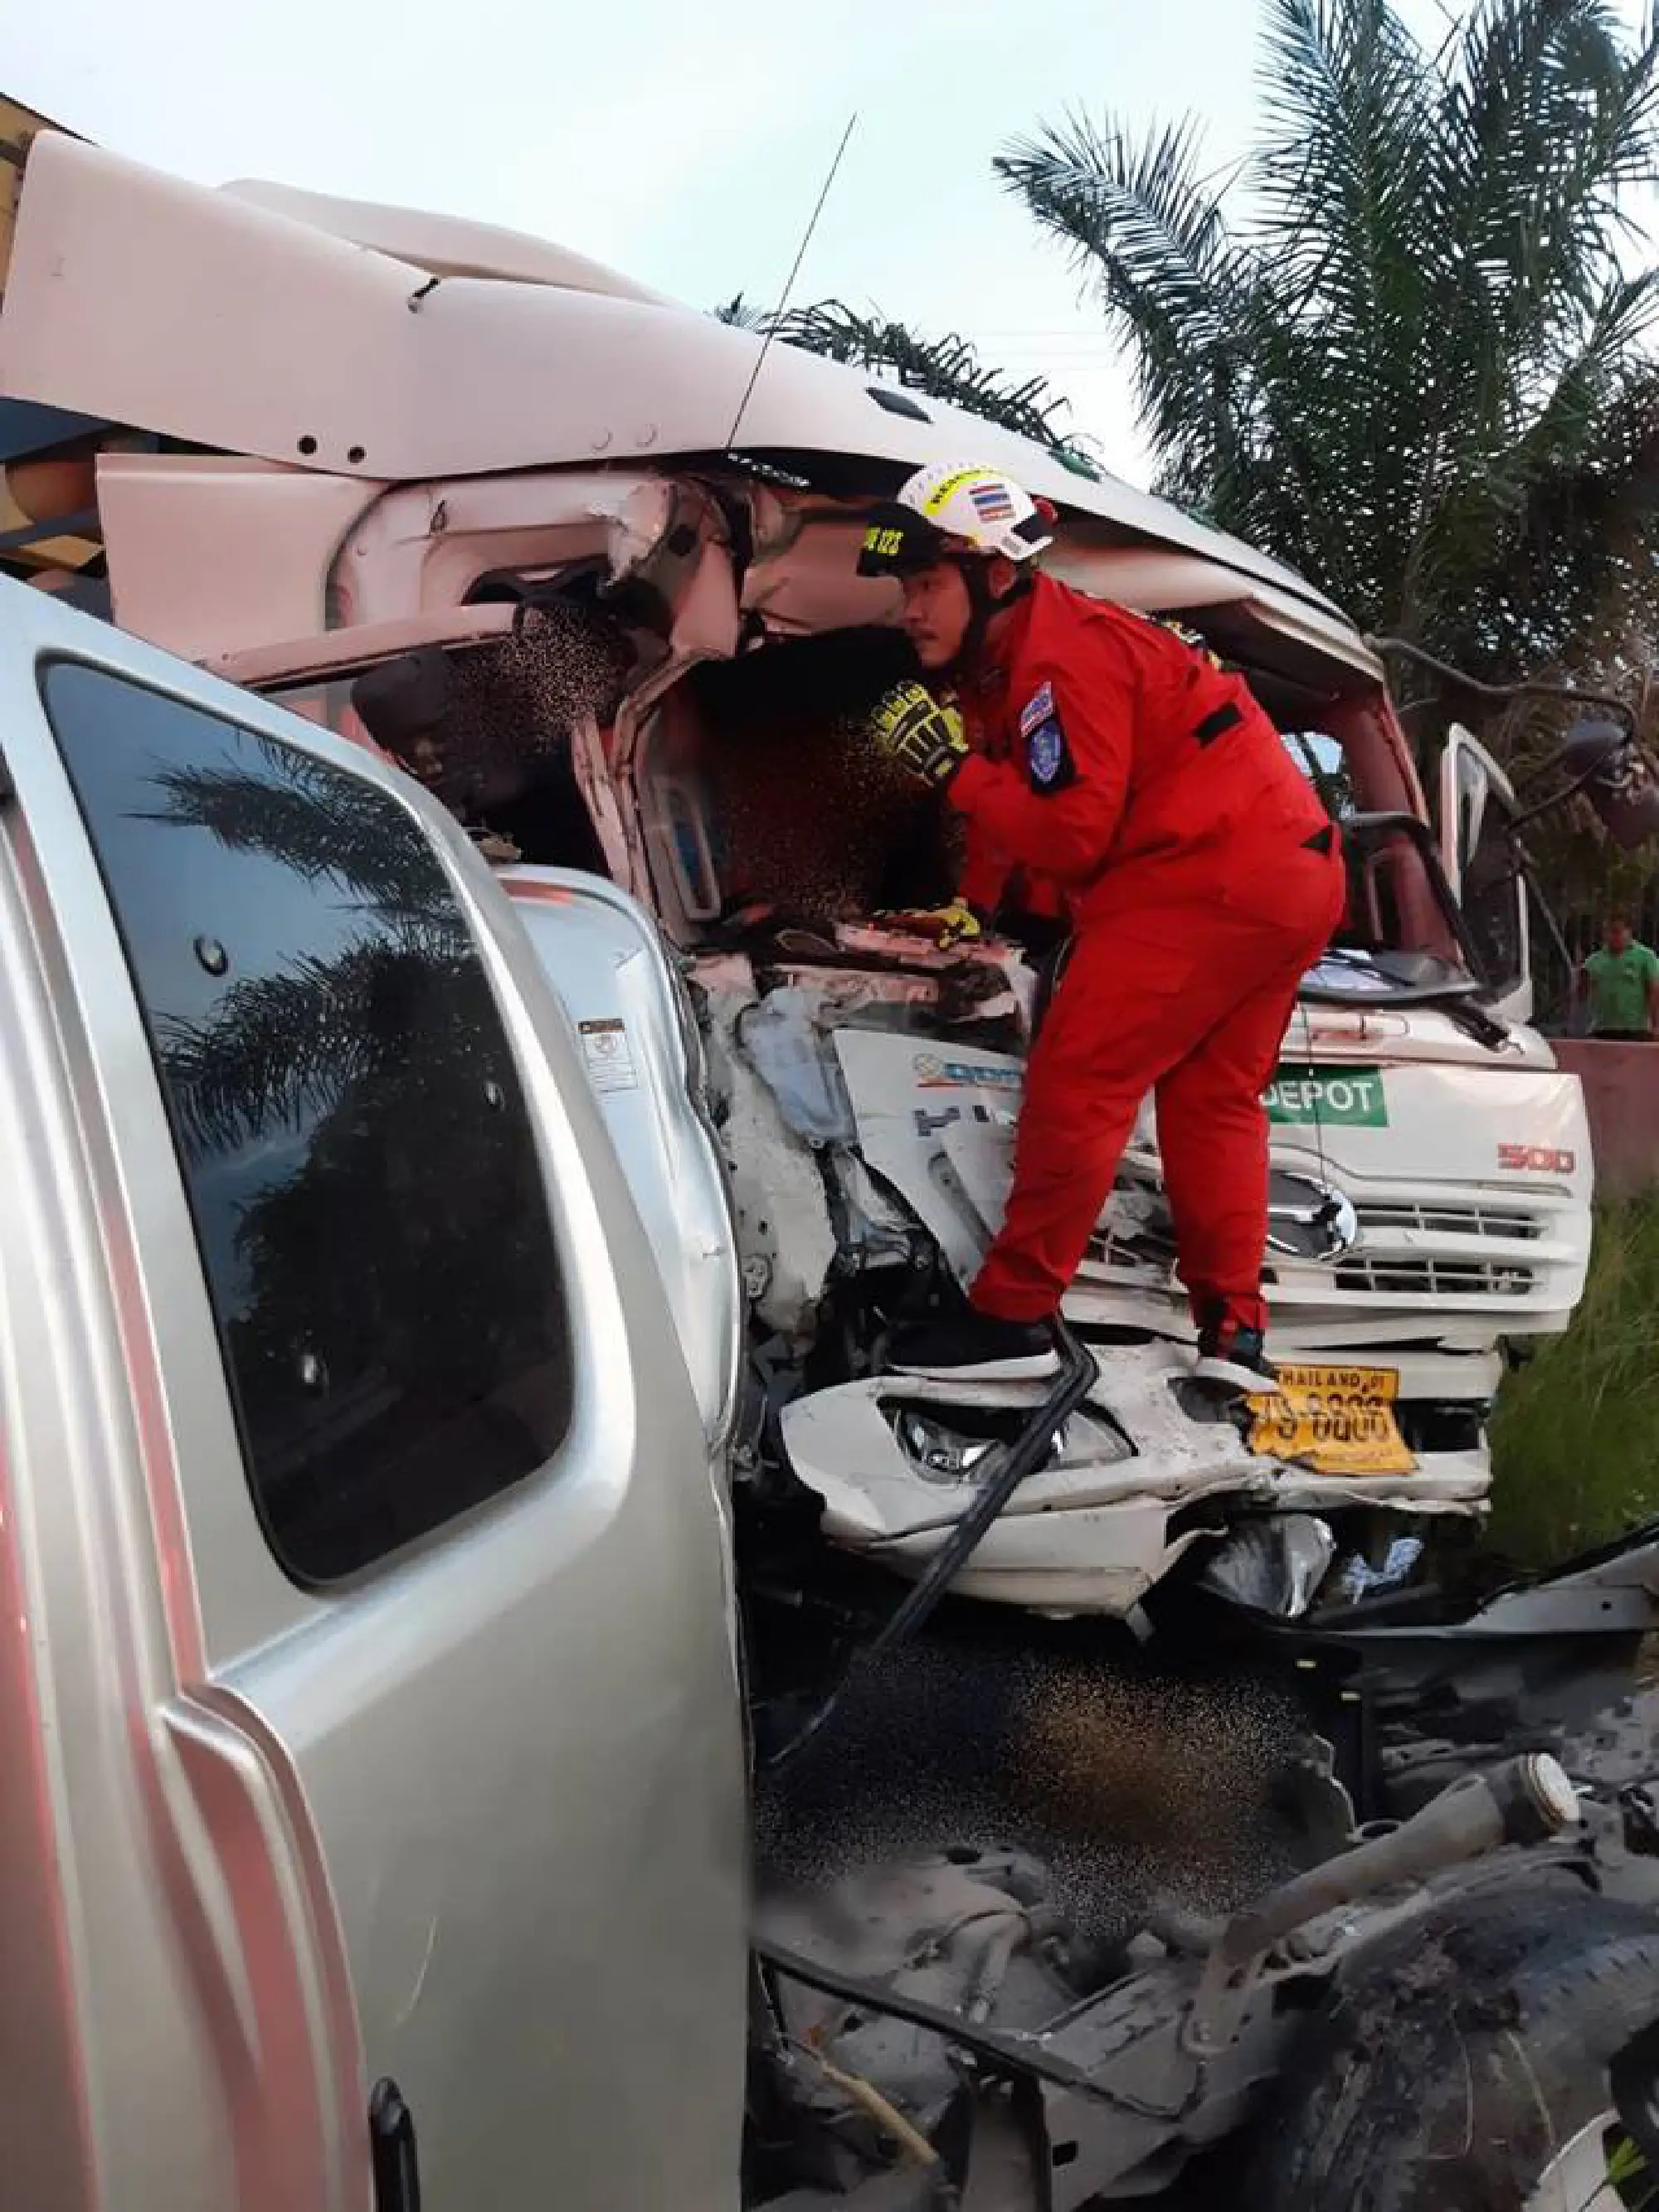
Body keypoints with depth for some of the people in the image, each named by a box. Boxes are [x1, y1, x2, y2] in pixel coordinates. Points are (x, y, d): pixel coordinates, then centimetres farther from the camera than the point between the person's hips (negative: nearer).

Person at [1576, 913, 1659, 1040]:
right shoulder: (1593, 961, 13)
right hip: (1600, 1032, 4)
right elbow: (1579, 994, 14)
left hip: (1635, 1033, -4)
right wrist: (1580, 979, -8)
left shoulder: (1645, 956, 1)